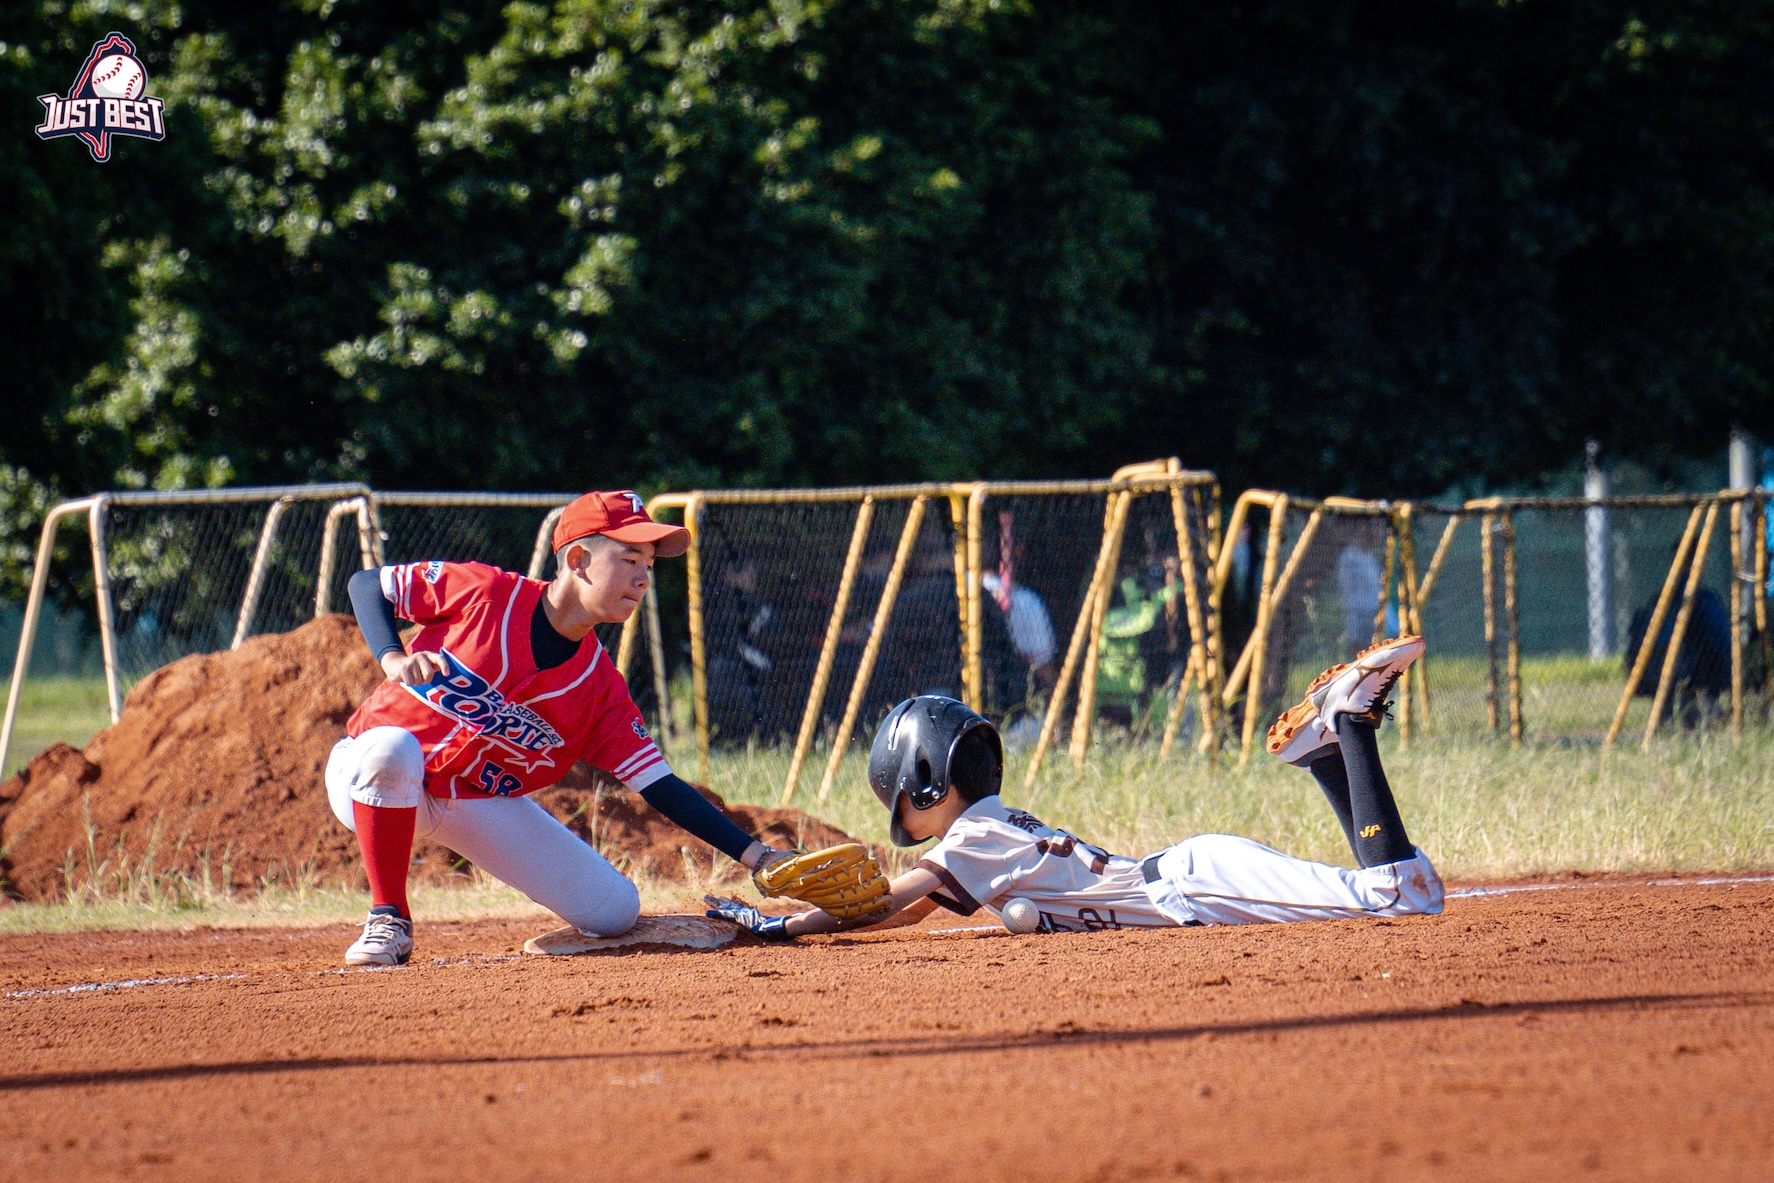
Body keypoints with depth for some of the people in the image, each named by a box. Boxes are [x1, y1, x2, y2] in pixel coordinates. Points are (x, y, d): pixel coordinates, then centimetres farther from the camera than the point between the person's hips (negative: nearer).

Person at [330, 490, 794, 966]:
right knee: (392, 748, -42)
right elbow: (366, 584, -7)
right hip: (373, 785, -3)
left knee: (616, 910, -10)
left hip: (480, 804, 3)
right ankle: (389, 921, -24)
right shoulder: (484, 592, -17)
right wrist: (392, 659, -26)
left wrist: (756, 856, -17)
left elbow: (659, 786, -9)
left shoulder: (600, 687, -7)